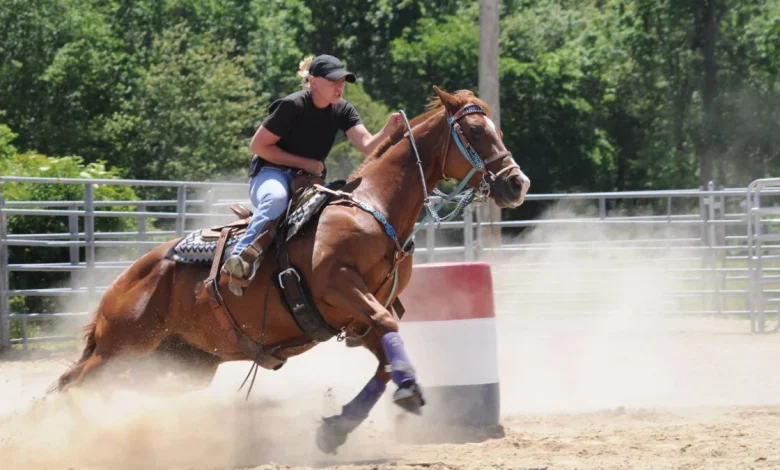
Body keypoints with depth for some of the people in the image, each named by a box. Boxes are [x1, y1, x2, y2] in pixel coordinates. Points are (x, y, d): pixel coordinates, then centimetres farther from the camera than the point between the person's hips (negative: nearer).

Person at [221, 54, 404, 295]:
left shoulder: (342, 110, 1)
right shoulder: (292, 106, -16)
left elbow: (367, 145, -13)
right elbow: (258, 146, -14)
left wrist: (389, 131, -35)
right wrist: (303, 163, -17)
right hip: (270, 175, -7)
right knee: (276, 198, -40)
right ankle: (240, 258, -46)